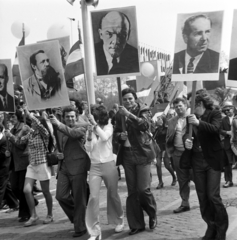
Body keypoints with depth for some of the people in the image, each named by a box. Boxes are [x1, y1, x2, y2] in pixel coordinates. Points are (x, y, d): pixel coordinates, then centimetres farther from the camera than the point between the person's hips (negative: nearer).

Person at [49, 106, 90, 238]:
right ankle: (77, 216, 24)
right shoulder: (61, 131, 15)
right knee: (61, 196, -2)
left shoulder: (81, 129, -4)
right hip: (63, 167, 6)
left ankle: (80, 227, 14)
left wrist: (58, 124, -39)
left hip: (77, 167, -6)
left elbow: (73, 133, -28)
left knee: (79, 199, 0)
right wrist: (59, 154, 12)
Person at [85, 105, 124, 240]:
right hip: (95, 167, 2)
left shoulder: (108, 127, -1)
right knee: (93, 197, -10)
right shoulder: (90, 129, 7)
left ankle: (119, 221, 34)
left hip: (109, 165, -2)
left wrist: (95, 124, -23)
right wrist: (90, 135, -14)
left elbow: (105, 137, -23)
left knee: (113, 195, 10)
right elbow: (88, 149, -1)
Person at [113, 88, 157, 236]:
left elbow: (146, 125, -20)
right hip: (127, 156, 4)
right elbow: (115, 133, 16)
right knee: (132, 192, 6)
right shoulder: (120, 114, 10)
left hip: (142, 154, -4)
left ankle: (153, 214, 21)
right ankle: (137, 224, 15)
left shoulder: (143, 110, -1)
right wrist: (120, 136, -6)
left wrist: (129, 114, -27)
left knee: (143, 189, -7)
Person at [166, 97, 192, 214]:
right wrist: (170, 151, 2)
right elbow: (168, 138, 12)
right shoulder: (172, 121, 10)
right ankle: (185, 203, 18)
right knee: (182, 180, 9)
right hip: (178, 153, 4)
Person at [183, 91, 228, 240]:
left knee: (213, 196, -8)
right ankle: (211, 227, 19)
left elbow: (215, 128, -20)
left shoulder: (215, 114, -3)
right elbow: (187, 133, 8)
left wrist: (199, 123, -33)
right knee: (202, 197, 6)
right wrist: (186, 140, -15)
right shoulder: (191, 117, 9)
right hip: (197, 161, 5)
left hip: (213, 160, -4)